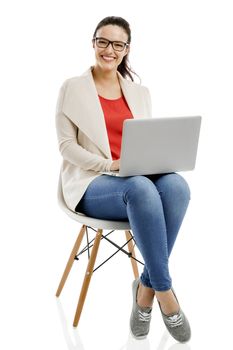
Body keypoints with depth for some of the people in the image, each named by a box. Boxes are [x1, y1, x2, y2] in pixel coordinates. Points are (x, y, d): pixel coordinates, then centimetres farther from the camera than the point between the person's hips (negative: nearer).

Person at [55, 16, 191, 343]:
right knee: (141, 189, -38)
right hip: (91, 183, -4)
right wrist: (109, 165, -17)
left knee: (176, 185, -31)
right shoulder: (73, 87, 4)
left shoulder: (140, 92, 16)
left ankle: (146, 286, -20)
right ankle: (164, 290, -25)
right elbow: (66, 144, -3)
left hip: (138, 179, 4)